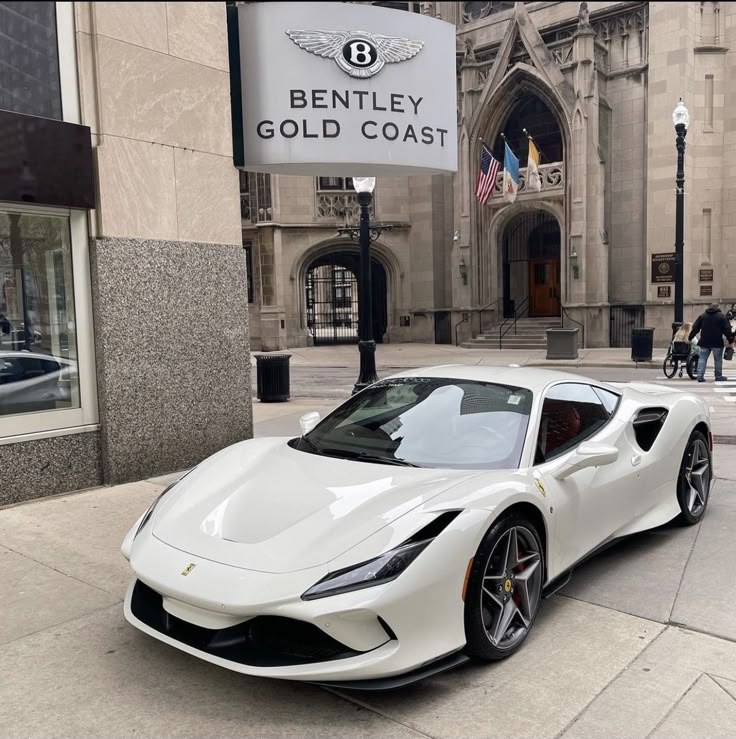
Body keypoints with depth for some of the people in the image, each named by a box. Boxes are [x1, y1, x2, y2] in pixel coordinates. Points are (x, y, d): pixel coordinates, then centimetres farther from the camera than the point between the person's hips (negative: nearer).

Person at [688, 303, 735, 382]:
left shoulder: (702, 316, 7)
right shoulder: (721, 316, -1)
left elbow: (695, 328, 8)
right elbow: (727, 329, -3)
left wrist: (690, 338, 14)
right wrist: (730, 340, 3)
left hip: (704, 342, 2)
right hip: (717, 343, -2)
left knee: (702, 359, 4)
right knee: (718, 360, 7)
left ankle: (700, 375, -6)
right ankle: (718, 376, 13)